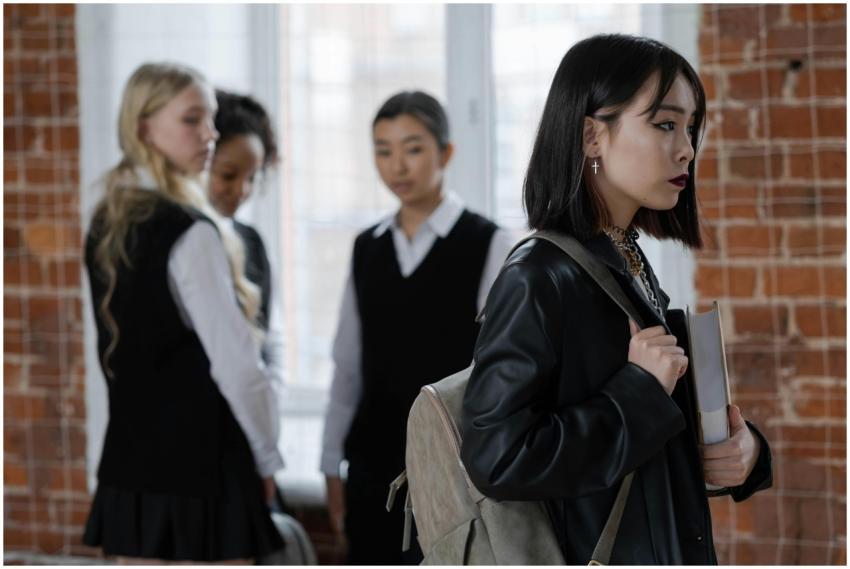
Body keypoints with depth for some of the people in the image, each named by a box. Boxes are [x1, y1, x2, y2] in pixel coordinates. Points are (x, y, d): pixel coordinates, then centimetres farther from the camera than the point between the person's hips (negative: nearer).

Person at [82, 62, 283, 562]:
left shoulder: (107, 225, 9)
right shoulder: (191, 233, -17)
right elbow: (236, 363, -16)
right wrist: (267, 457, -3)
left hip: (129, 461, 8)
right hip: (200, 466, -8)